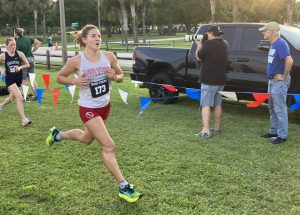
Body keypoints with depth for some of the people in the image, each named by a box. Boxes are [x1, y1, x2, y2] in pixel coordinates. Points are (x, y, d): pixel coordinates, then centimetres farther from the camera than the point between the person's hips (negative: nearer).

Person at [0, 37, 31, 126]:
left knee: (12, 97, 22)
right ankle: (24, 119, -14)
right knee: (19, 98, -17)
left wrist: (20, 67, -15)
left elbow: (27, 65, 2)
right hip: (10, 79, -3)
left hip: (18, 78, 4)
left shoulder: (20, 54, -3)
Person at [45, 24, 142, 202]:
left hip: (105, 106, 6)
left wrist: (114, 76, -19)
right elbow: (60, 77, -2)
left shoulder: (109, 56, -8)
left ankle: (57, 134, 56)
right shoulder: (76, 61, -17)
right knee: (109, 146, -13)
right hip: (88, 109, -6)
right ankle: (124, 187, -3)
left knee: (87, 139, 28)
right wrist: (75, 81, -21)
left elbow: (121, 76, 4)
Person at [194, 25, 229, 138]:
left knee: (206, 105, -6)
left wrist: (199, 45, 10)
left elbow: (198, 57, -4)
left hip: (209, 80, -7)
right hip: (221, 80, 7)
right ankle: (217, 127, 26)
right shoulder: (224, 44, 8)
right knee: (217, 104, 17)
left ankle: (205, 131, -12)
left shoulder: (208, 44, -15)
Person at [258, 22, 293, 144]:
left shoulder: (280, 44, -17)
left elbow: (289, 61, -29)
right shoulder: (273, 44, 13)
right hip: (272, 80, 10)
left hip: (279, 82, -10)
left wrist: (284, 76, -20)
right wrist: (272, 77, 14)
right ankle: (273, 131, 28)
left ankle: (282, 135, 3)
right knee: (272, 109, 17)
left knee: (280, 109, -4)